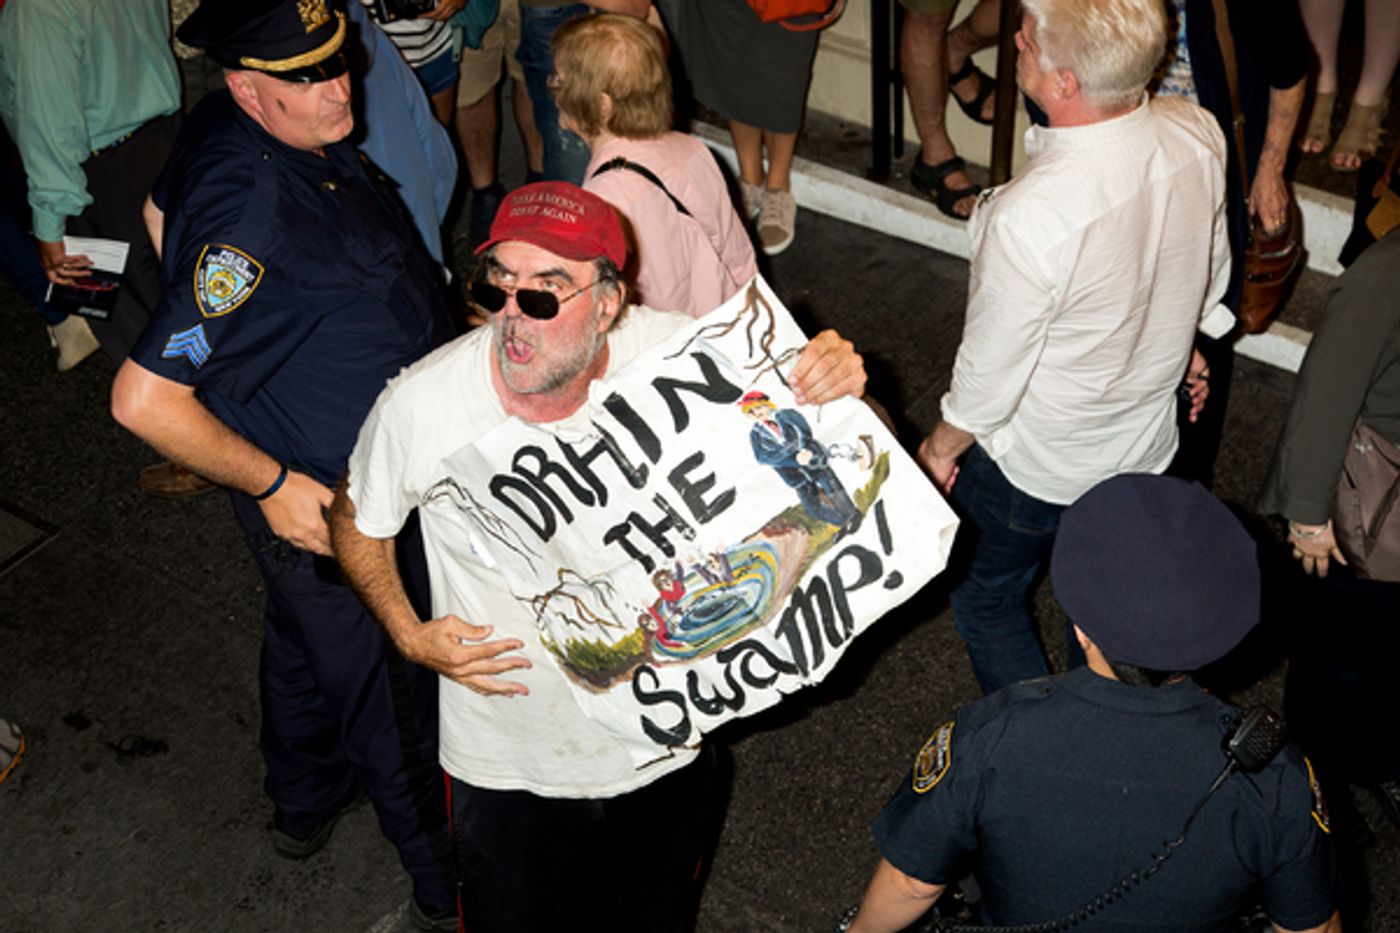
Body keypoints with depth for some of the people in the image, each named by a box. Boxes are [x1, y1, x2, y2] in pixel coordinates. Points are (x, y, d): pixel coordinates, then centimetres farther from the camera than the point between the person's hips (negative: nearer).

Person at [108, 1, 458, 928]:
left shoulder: (232, 131, -7)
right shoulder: (248, 217, -37)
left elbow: (165, 205, 15)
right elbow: (143, 398, -37)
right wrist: (273, 484, -26)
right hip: (325, 503, -9)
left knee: (305, 640, 29)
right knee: (388, 687, 10)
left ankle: (304, 804, 55)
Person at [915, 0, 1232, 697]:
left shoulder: (1029, 216, -40)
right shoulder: (1199, 135, -19)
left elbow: (992, 371, -24)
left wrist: (942, 444, -4)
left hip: (1036, 465, -6)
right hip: (1148, 439, 6)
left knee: (986, 598, 23)